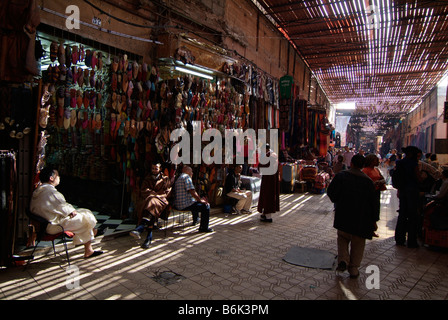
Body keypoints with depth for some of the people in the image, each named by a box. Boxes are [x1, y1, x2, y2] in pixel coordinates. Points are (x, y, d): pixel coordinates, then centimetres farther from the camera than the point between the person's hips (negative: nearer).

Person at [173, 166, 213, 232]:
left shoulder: (179, 178, 22)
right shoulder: (187, 177, -11)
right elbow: (192, 191, -20)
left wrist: (199, 199, 19)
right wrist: (200, 200, -9)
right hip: (185, 205, -11)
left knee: (195, 202, 36)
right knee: (206, 206, -9)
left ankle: (195, 220, 52)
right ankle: (204, 228, -7)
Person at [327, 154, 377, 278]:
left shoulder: (341, 176, -7)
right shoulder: (368, 181, -2)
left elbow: (330, 192, -7)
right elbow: (372, 202, 0)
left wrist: (337, 202, 14)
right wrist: (373, 220, 8)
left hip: (343, 216, -1)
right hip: (361, 219, 1)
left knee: (342, 238, 18)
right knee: (358, 244, 13)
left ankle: (343, 260, 0)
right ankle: (354, 269, 17)